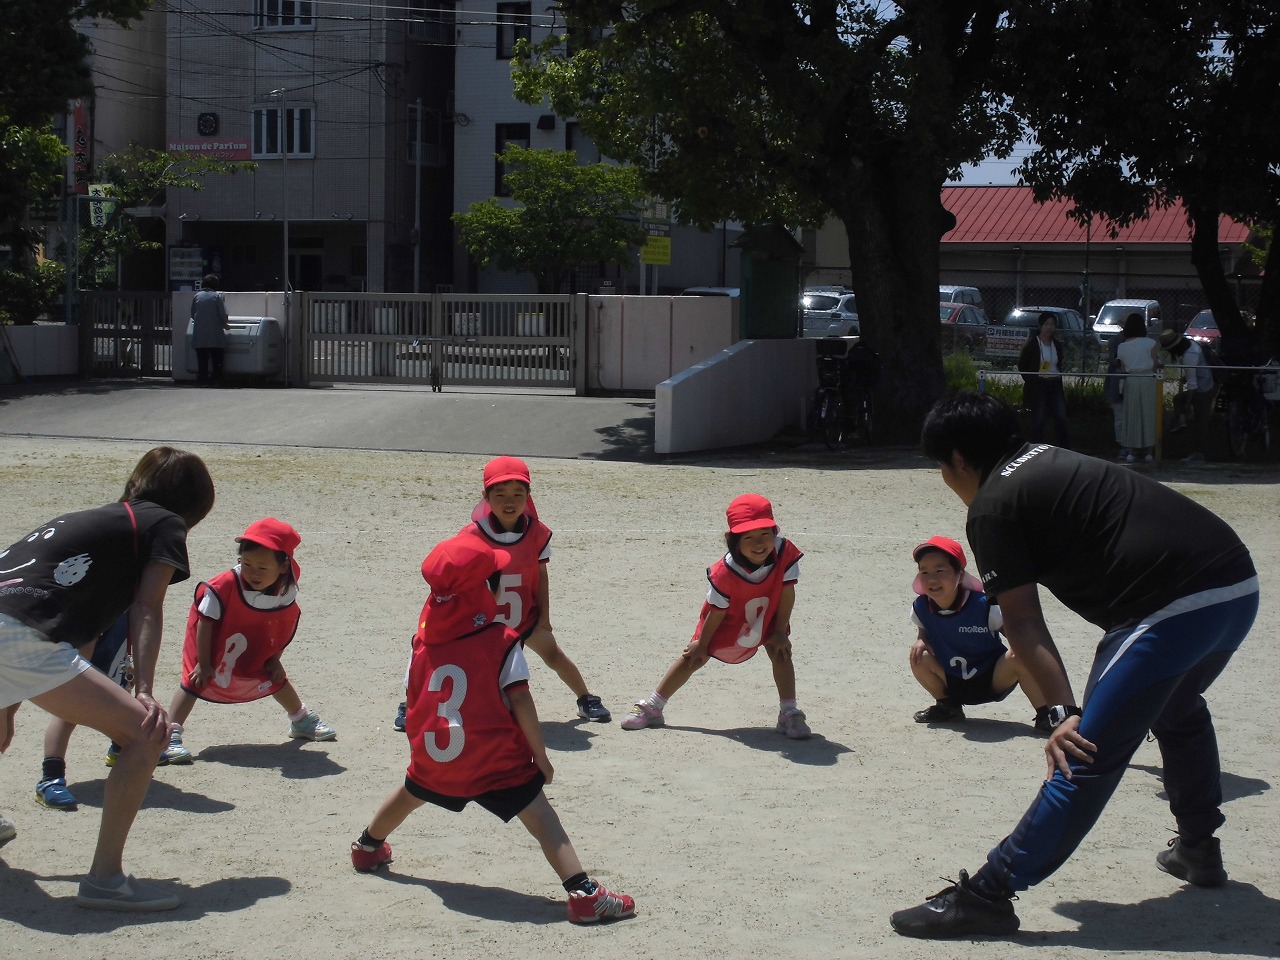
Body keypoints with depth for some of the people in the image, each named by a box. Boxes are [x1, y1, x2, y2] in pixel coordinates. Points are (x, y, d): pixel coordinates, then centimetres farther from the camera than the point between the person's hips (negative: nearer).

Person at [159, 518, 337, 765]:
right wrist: (203, 663, -22)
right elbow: (205, 622, -26)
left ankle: (302, 719, 39)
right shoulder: (226, 585, -36)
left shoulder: (288, 591, -22)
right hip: (215, 645, -5)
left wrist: (274, 659, -1)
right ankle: (170, 736, -21)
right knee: (195, 680, -18)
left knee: (275, 679, 16)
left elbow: (284, 628, -4)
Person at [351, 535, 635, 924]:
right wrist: (540, 757, -7)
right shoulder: (501, 641, -11)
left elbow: (413, 699, 10)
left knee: (410, 793, 34)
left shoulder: (425, 636, 3)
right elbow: (520, 702, -15)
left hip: (434, 754, 6)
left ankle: (368, 848, 58)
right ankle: (584, 895, -21)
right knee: (541, 819, -7)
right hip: (496, 761, -6)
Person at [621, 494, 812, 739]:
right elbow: (716, 611, -24)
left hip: (768, 617, 2)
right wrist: (702, 644, -11)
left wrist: (780, 631, -14)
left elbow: (787, 593, -20)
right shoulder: (725, 572, -38)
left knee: (781, 652, -16)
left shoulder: (785, 553, -33)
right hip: (728, 620, -2)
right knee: (693, 657, 4)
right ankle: (652, 707, 15)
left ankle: (789, 713, -4)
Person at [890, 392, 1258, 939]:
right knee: (1178, 710, 35)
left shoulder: (991, 505, -1)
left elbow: (1021, 622, -9)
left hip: (1173, 610, -9)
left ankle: (985, 897, -9)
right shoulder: (1052, 460, 25)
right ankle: (1198, 849, 48)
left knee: (1086, 756, -9)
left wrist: (1063, 711, -15)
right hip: (1241, 585, 9)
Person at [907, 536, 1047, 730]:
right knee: (919, 658, -18)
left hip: (994, 682, -4)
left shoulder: (984, 606, -22)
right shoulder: (921, 607, -10)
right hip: (953, 683, 4)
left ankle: (1045, 715, -21)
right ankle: (948, 706, 7)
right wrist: (920, 641, -13)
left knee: (1018, 658, -32)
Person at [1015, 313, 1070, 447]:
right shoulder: (1032, 343, -5)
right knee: (1038, 420, 1)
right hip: (1038, 385, -4)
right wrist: (1030, 380, -4)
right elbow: (1022, 364, -1)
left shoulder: (1057, 344, 10)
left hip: (1055, 385, 4)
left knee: (1061, 418, -1)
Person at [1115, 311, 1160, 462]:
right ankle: (1149, 452, 6)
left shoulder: (1122, 346, 4)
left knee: (1131, 416, 8)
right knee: (1148, 415, 4)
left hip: (1130, 381, 2)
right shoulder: (1149, 343, -5)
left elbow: (1123, 368, 6)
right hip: (1148, 381, -2)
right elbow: (1155, 366, 0)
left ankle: (1130, 451, 8)